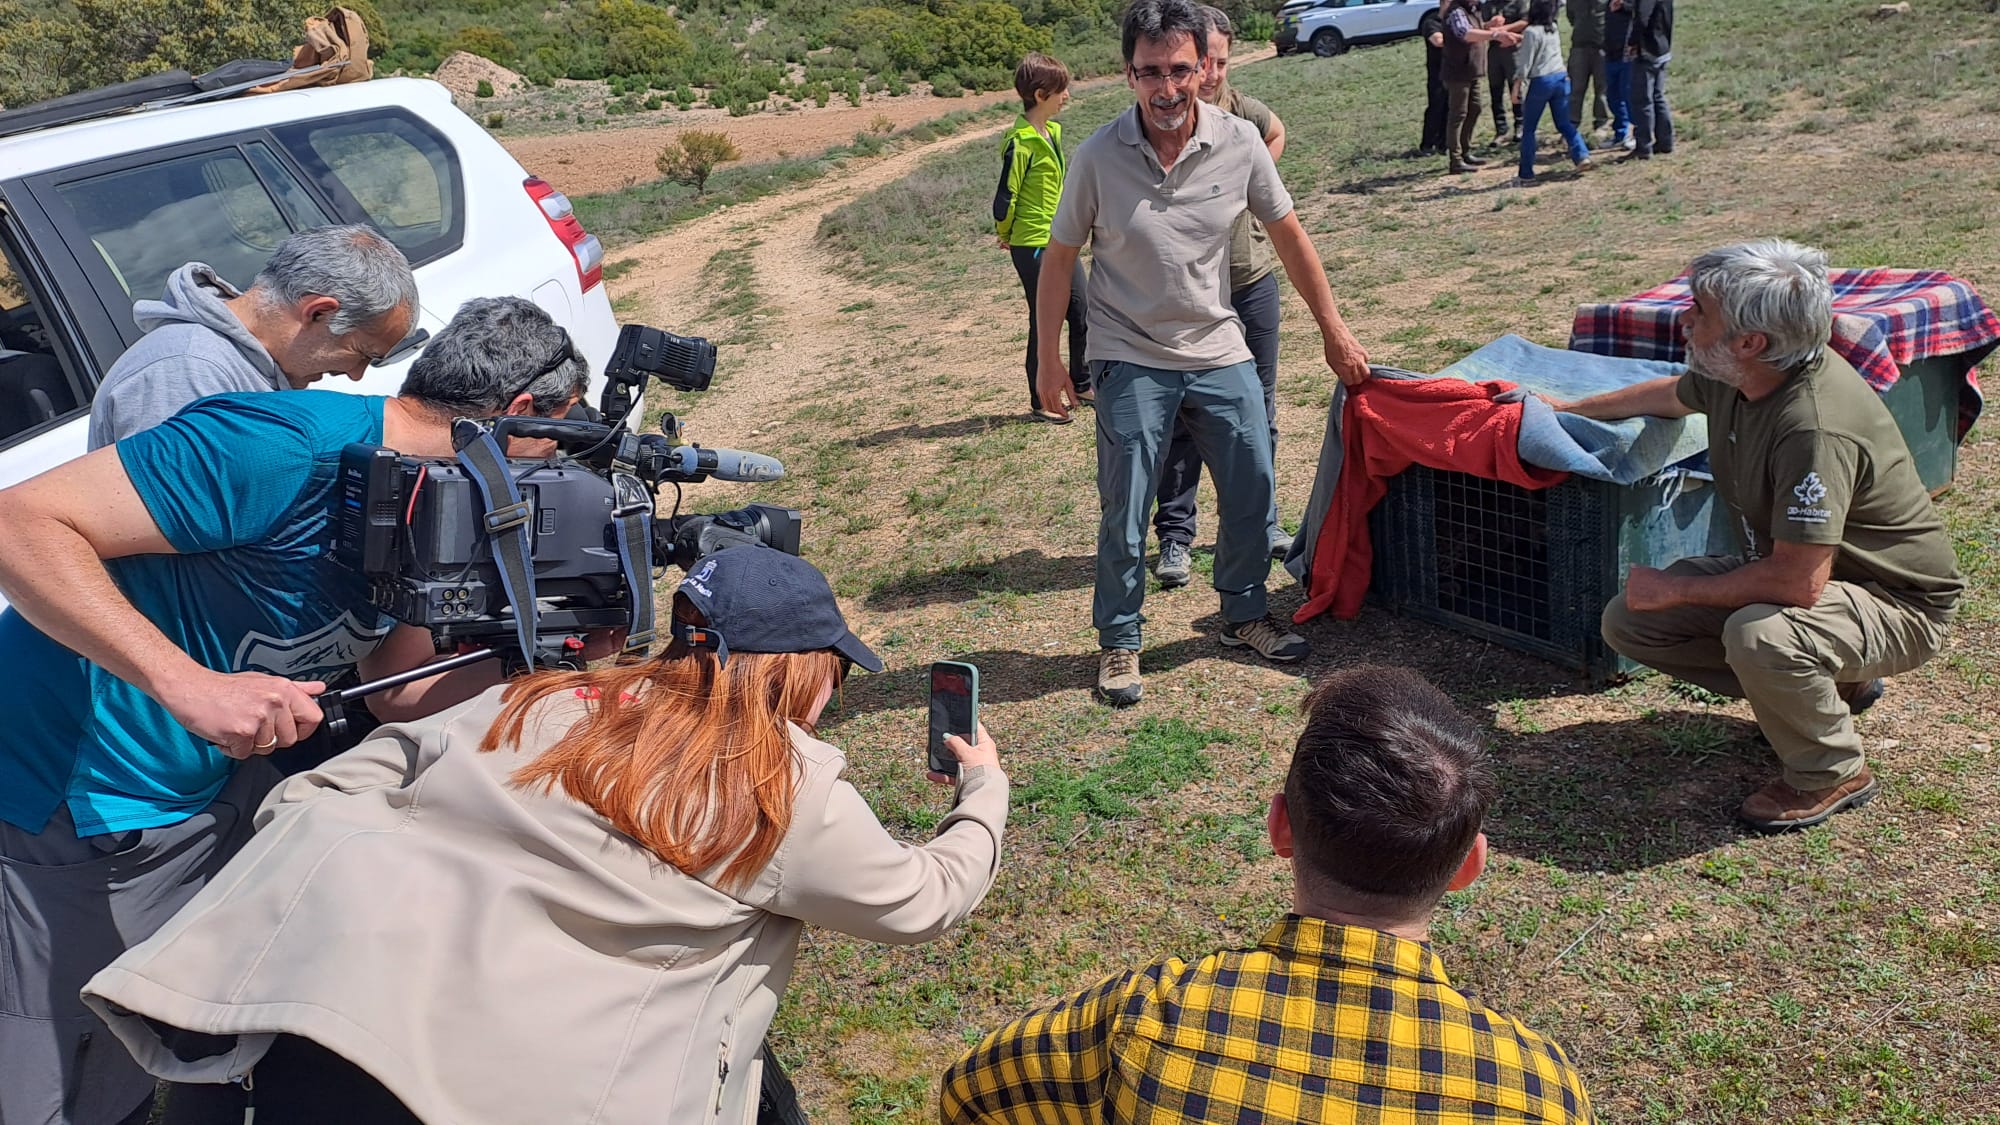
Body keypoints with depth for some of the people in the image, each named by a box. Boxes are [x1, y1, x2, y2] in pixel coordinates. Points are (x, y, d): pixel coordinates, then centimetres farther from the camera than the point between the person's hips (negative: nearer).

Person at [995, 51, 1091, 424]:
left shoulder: (1053, 131, 9)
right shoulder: (1021, 143, -19)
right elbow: (1005, 199, -16)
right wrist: (1006, 235, -1)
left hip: (1061, 242, 8)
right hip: (1033, 247, -8)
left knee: (1083, 313, 13)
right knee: (1045, 323, 1)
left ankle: (1082, 385, 31)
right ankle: (1040, 403, 13)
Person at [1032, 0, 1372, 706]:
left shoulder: (1240, 143, -8)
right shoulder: (1098, 157, -14)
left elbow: (1289, 237, 4)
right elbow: (1059, 258, -3)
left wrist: (1334, 330, 8)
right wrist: (1048, 357, -2)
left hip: (1220, 353, 3)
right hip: (1131, 360, -3)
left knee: (1252, 490, 10)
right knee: (1124, 513, 0)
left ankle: (1244, 615, 32)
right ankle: (1118, 642, 19)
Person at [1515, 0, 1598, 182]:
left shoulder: (1531, 32, -9)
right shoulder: (1553, 28, 12)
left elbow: (1526, 63, -11)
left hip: (1541, 81, -6)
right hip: (1561, 78, 6)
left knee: (1528, 128, 3)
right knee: (1564, 124, 11)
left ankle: (1526, 173, 1)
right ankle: (1582, 156, -10)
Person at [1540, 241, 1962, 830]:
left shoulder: (1815, 427, -36)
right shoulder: (1730, 373, -9)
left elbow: (1798, 582, -36)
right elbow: (1670, 395, 17)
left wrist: (1675, 590, -22)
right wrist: (1570, 409, 30)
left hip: (1897, 603, -9)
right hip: (1789, 567, 9)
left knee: (1759, 636, -39)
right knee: (1628, 621, -1)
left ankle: (1831, 774, -6)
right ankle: (1831, 684, 14)